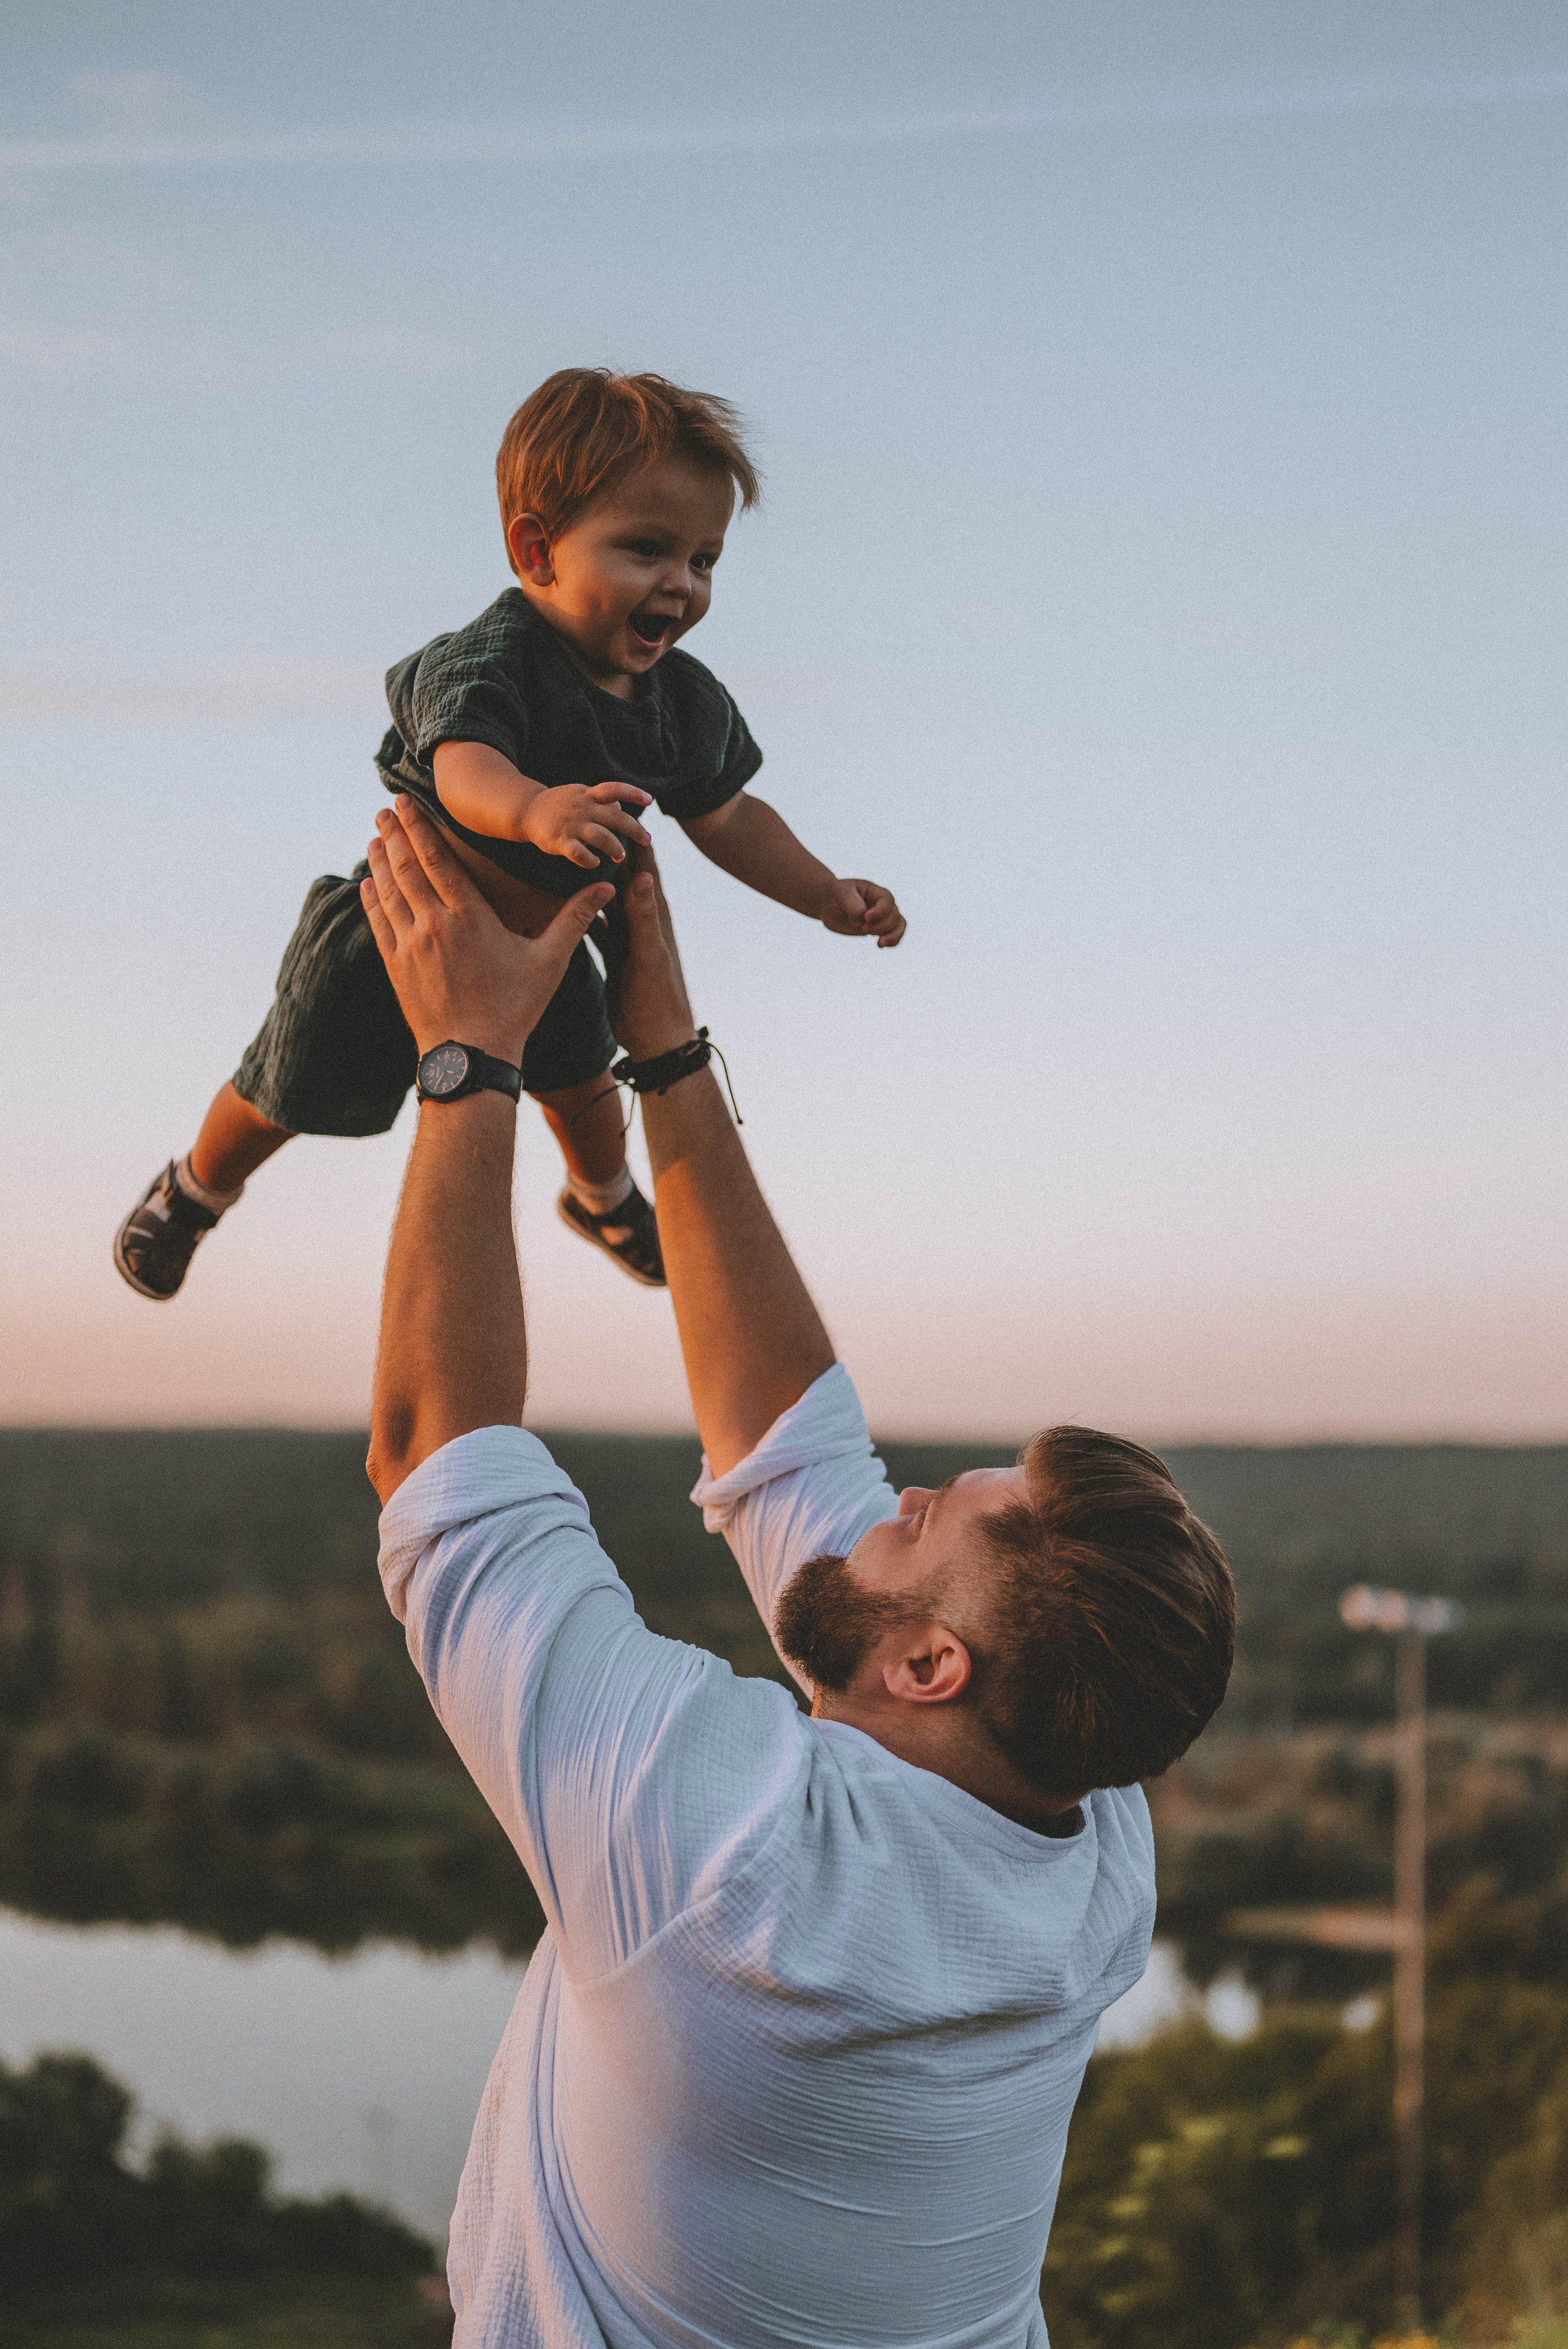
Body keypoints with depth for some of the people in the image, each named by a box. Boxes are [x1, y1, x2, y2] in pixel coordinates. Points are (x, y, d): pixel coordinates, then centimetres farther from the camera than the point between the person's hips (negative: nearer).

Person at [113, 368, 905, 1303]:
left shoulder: (688, 700, -15)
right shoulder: (486, 664, -38)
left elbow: (726, 817, 1)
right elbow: (465, 767, -59)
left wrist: (828, 896, -8)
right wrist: (535, 809, -81)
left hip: (543, 944, 5)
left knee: (581, 1082, 24)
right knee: (286, 1097, 14)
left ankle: (604, 1198, 61)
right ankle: (195, 1190, 48)